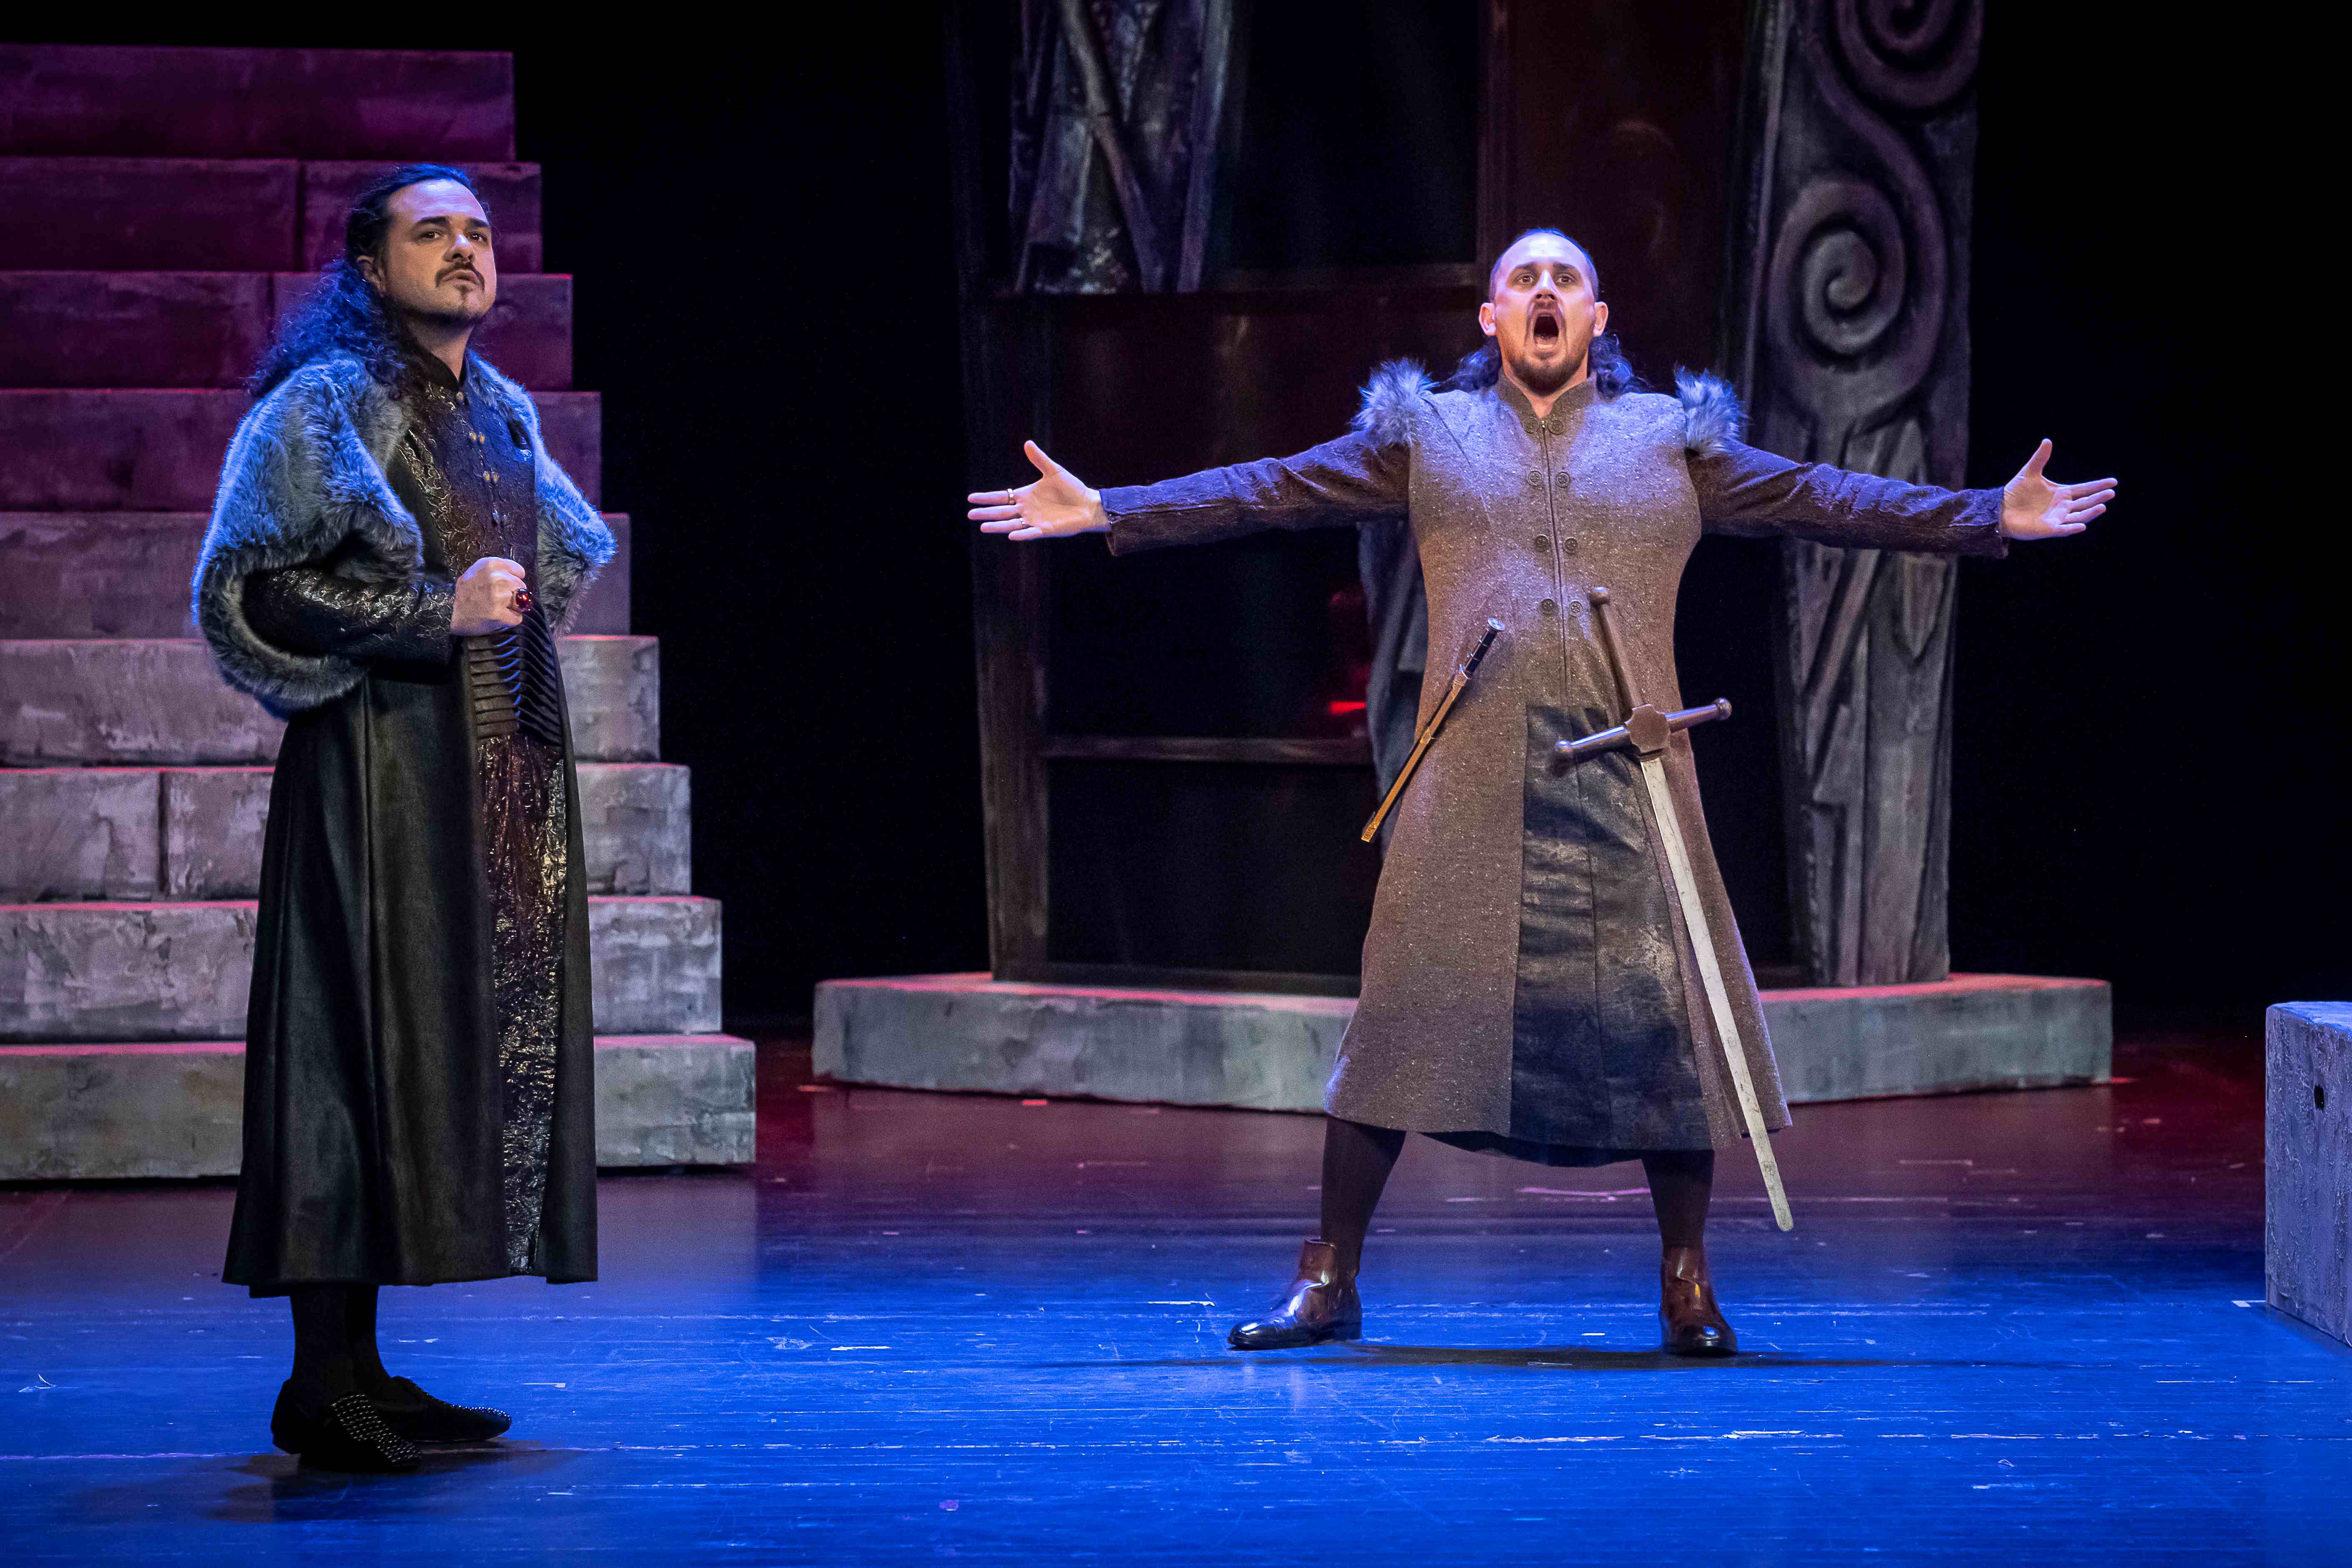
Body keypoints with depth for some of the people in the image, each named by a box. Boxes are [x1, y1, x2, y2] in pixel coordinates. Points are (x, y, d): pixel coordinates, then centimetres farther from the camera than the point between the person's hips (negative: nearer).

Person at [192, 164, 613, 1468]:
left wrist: (517, 596, 13)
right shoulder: (326, 405, -5)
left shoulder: (500, 415, 17)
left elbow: (570, 552, 34)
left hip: (500, 773, 8)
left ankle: (361, 1370, 9)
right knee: (363, 1051, -11)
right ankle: (322, 1387, -10)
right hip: (382, 768, -8)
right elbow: (249, 586, -13)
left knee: (471, 1051, 5)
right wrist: (435, 609, -16)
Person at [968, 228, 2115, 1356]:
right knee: (1405, 1020, -2)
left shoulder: (1676, 443, 14)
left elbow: (1819, 500, 10)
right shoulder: (1426, 437, 13)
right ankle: (1328, 1281, 8)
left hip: (1627, 784, 1)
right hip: (1472, 787, -1)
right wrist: (1102, 512, 3)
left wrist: (1995, 517, 3)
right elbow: (1270, 493, 10)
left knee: (1667, 1026, -1)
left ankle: (1687, 1290, 12)